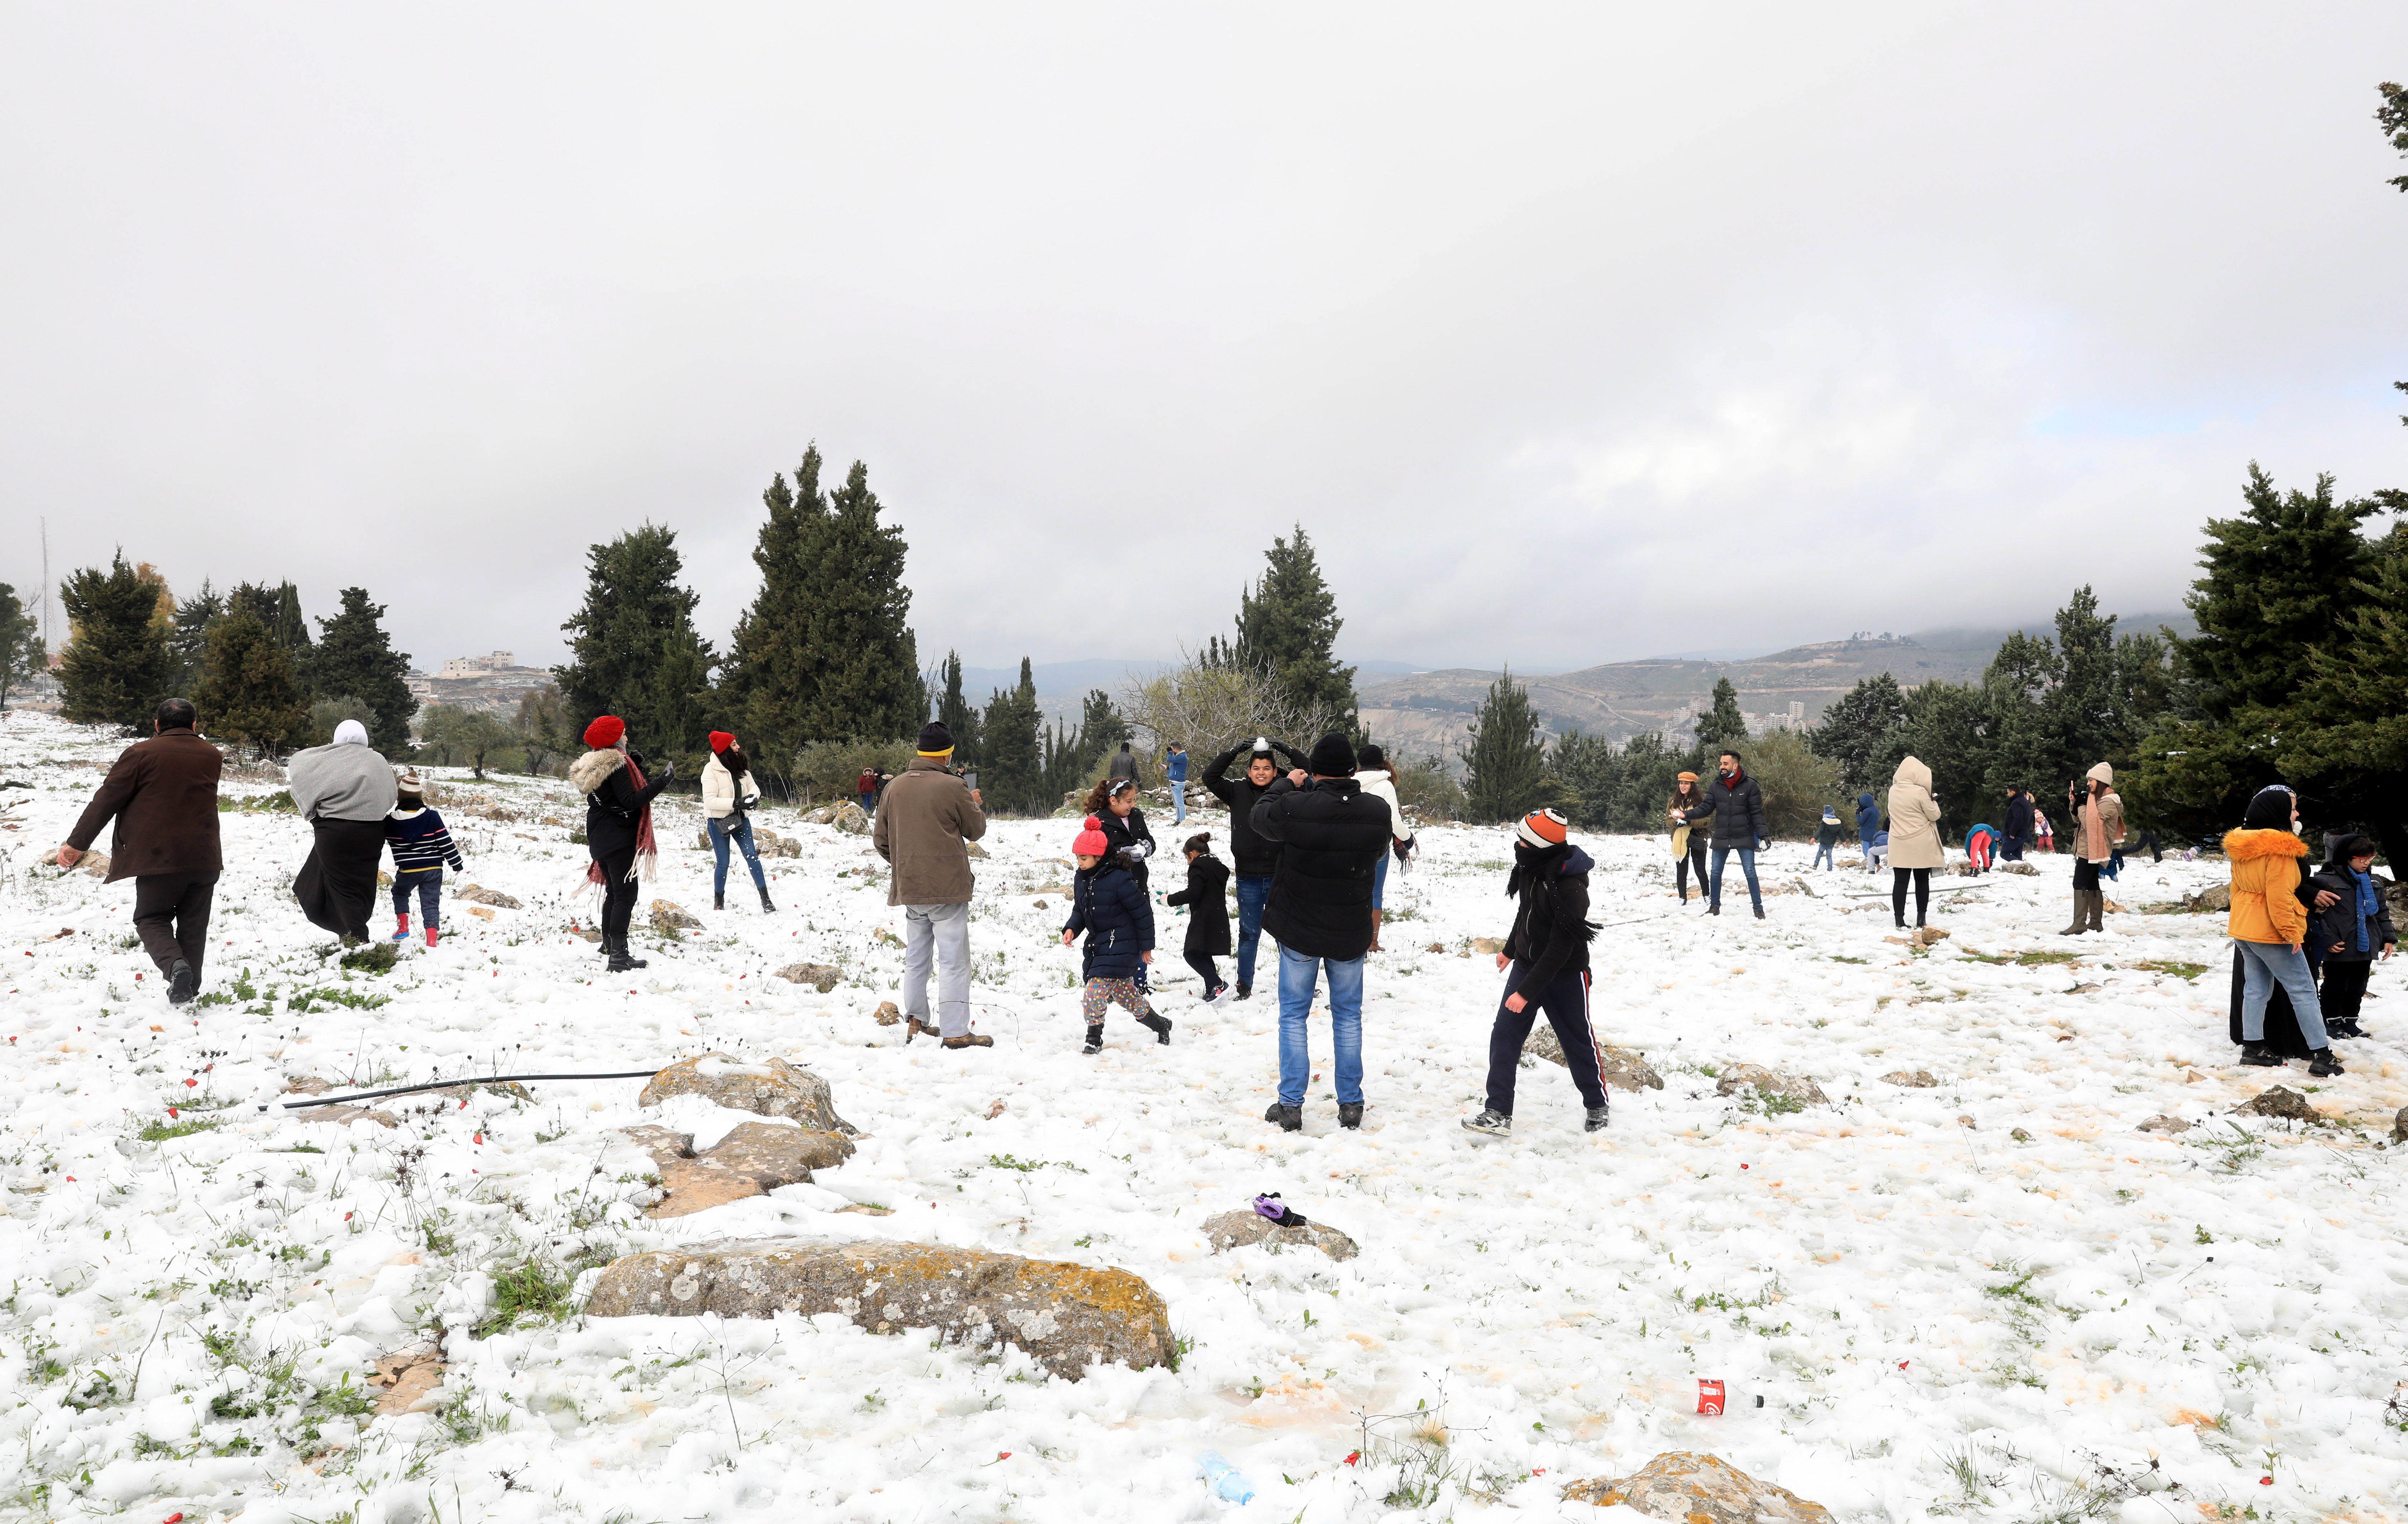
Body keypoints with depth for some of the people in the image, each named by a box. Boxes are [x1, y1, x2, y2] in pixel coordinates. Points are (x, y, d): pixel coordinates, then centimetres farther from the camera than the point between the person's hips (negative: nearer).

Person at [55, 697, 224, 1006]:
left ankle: (175, 965, -17)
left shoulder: (141, 754, -4)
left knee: (152, 919, 9)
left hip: (158, 857, -3)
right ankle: (189, 990, 15)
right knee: (193, 925, 13)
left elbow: (106, 800, -3)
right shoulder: (212, 757, 9)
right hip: (204, 858, 3)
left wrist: (77, 843, 2)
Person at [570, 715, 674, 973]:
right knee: (626, 894, -10)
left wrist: (634, 765, 11)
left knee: (614, 891, 21)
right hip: (620, 839, -10)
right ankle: (619, 955, -15)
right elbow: (631, 801, -23)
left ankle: (608, 945, 28)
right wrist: (662, 780, -25)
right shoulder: (617, 764, -17)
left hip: (600, 840, 10)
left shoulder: (593, 765, 12)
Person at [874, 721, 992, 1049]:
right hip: (948, 887, -6)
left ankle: (916, 1024, 20)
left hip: (909, 887, 6)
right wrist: (977, 804, 20)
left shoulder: (894, 787, 5)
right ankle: (955, 1032, -3)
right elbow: (975, 830, 1)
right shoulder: (953, 786, -12)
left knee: (916, 959, 16)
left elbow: (881, 840, 11)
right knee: (953, 961, -2)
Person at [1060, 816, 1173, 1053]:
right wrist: (1071, 928, -6)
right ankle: (1160, 1025, 34)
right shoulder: (1081, 879, 3)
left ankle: (1094, 1039, -2)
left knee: (1096, 989, -17)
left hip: (1120, 946, -8)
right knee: (1122, 991, 16)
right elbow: (1080, 910, 15)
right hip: (1097, 944, 8)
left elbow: (1143, 913, -13)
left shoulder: (1119, 880, -21)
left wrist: (1146, 946, -6)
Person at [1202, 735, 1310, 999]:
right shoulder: (1237, 791, 1)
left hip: (1279, 875, 0)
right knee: (1249, 933, 11)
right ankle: (1245, 986, 21)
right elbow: (1210, 777, -6)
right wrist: (1234, 751, -11)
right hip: (1248, 878, 1)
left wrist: (1287, 750, -13)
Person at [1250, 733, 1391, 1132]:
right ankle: (1351, 1105, 19)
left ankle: (1291, 1105, 11)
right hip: (1351, 933, 2)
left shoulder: (1294, 807, -23)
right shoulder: (1378, 812, -13)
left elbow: (1260, 817, -1)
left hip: (1299, 931, -2)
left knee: (1293, 1015, 11)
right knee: (1349, 1016, 15)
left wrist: (1287, 784, 14)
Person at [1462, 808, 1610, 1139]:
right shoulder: (1530, 868, -4)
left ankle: (1597, 1106, 32)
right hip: (1527, 964, 7)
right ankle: (1498, 1113, 2)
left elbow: (1560, 948, -27)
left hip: (1564, 973, -7)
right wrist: (1511, 950, 28)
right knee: (1504, 1036, -1)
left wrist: (1526, 992, -27)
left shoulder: (1570, 888, -29)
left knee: (1578, 1041, 9)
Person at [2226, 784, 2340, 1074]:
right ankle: (2322, 1056, 2)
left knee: (2256, 987, 13)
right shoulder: (2280, 848, -20)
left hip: (2243, 928, 8)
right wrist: (2292, 932, -16)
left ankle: (2253, 1048, 14)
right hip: (2270, 932, -8)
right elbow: (2279, 897, -22)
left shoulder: (2241, 845, 7)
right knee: (2303, 991, 0)